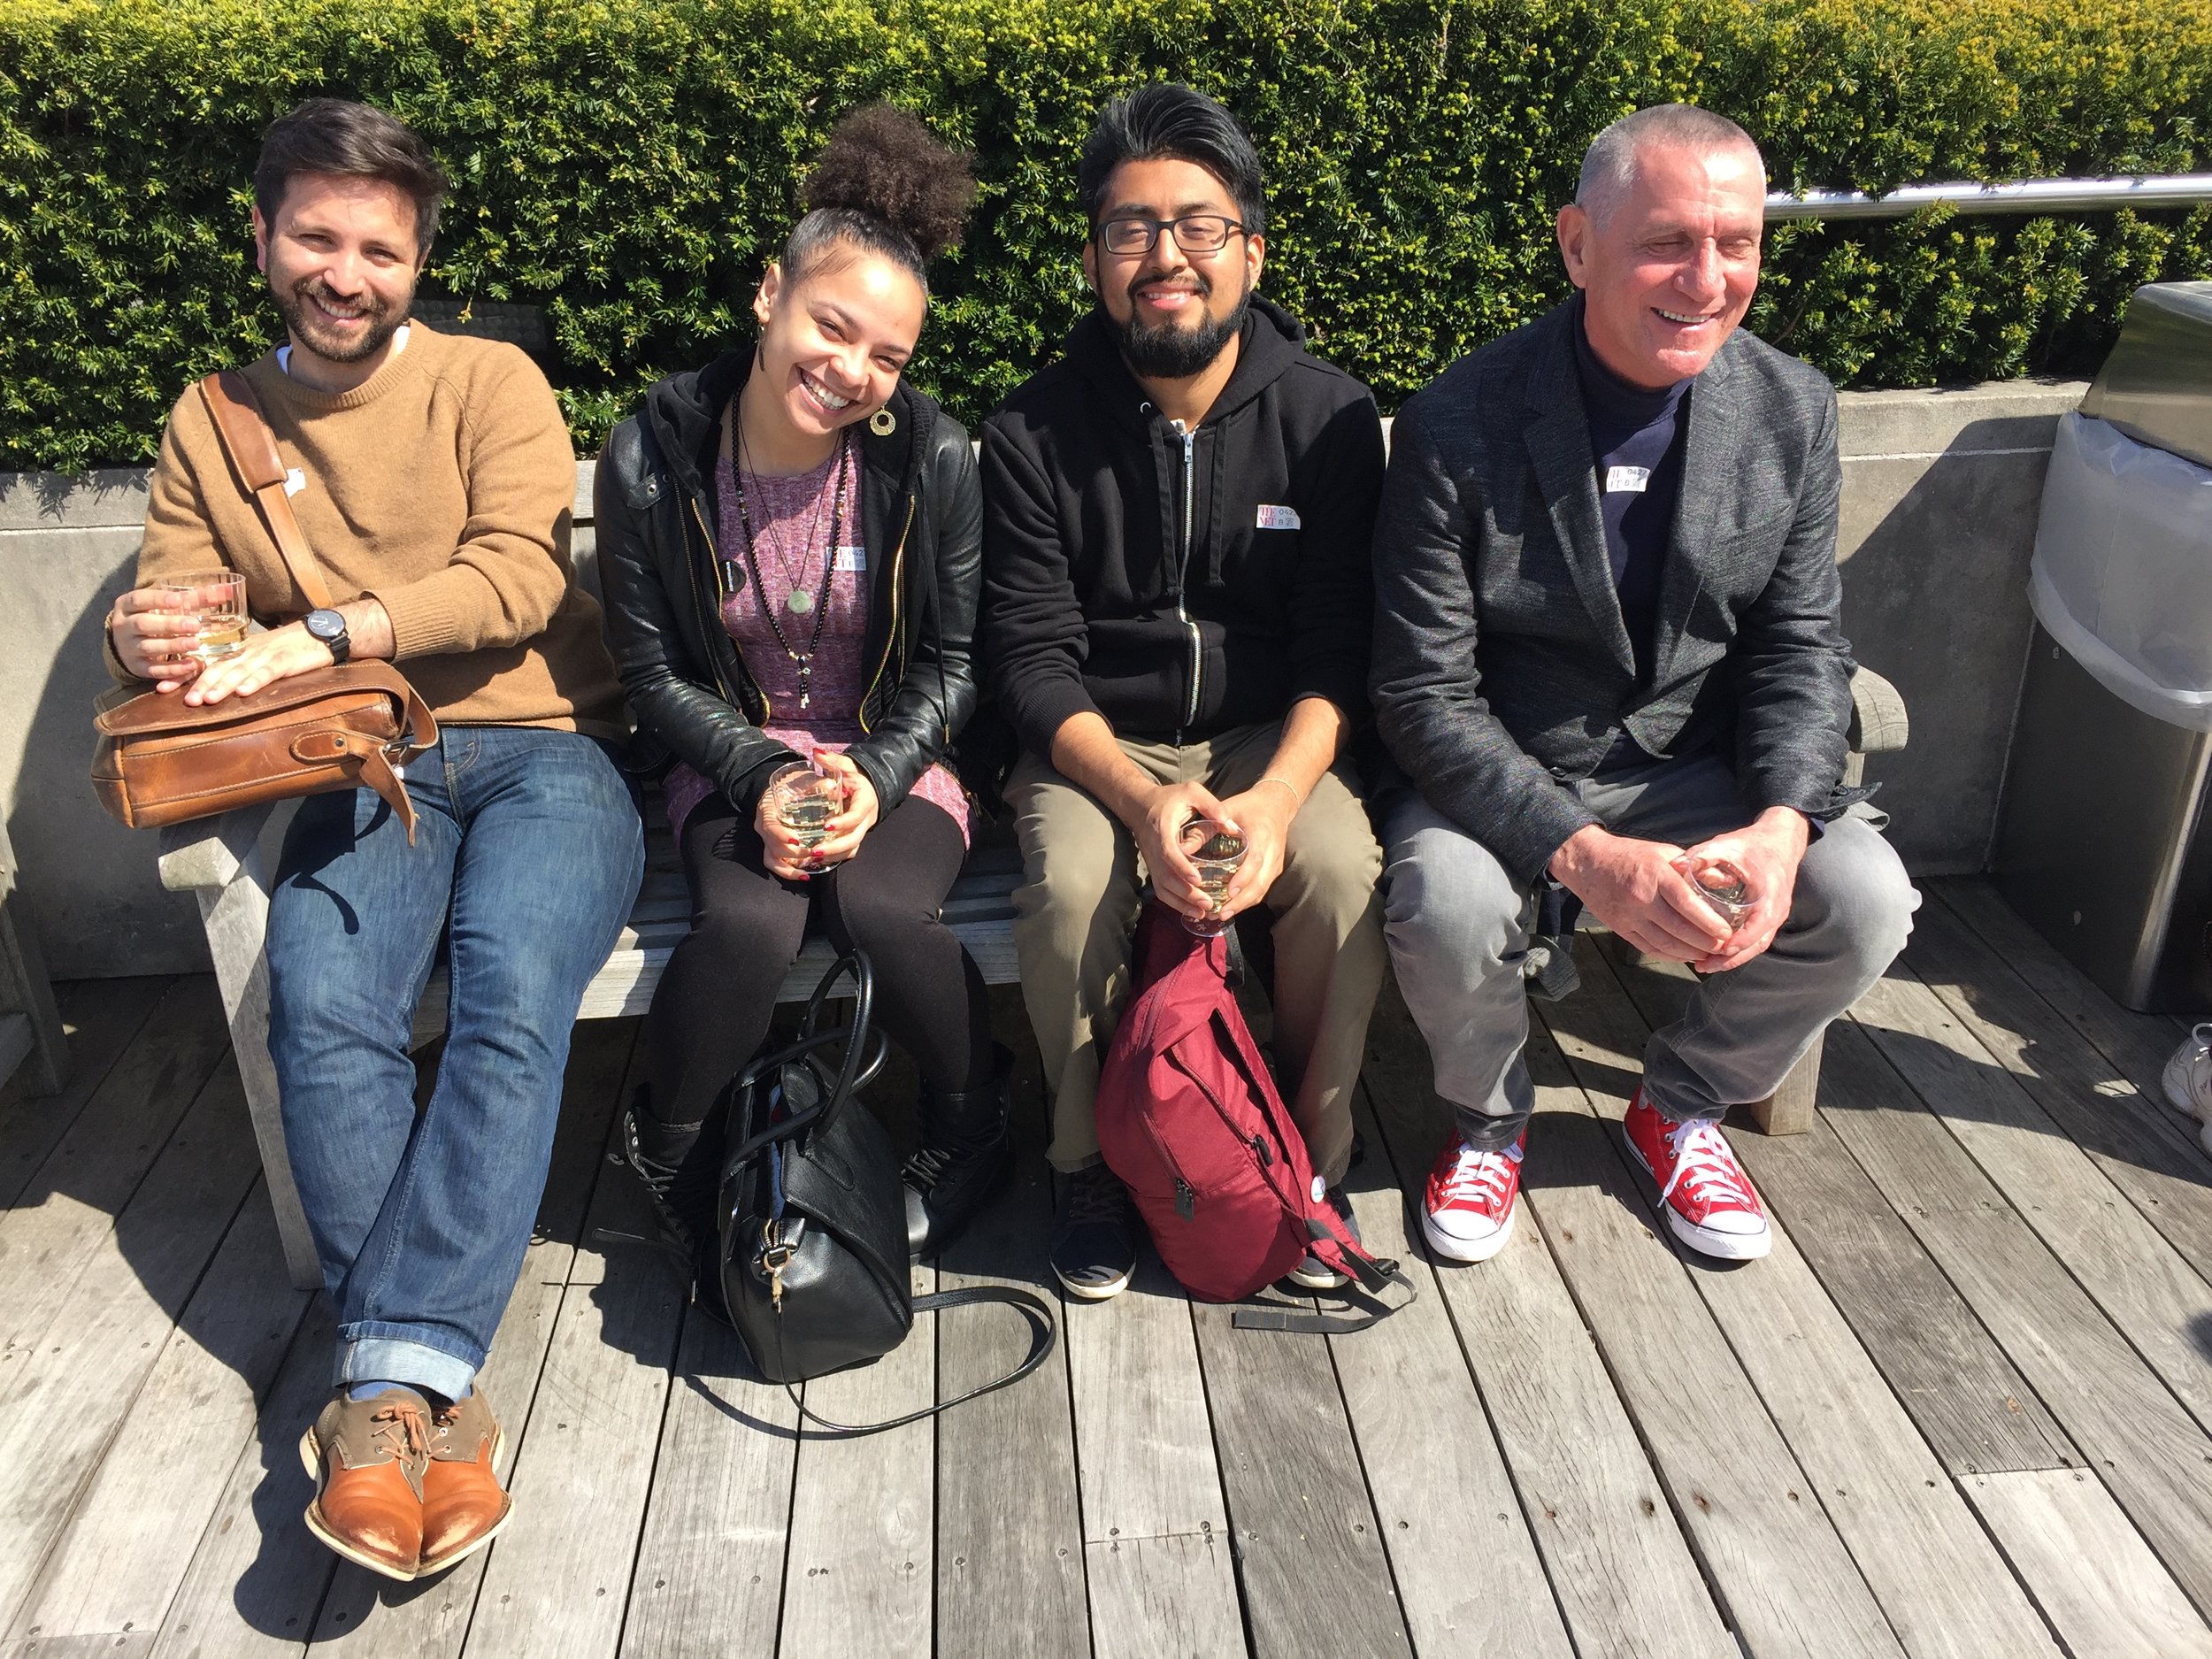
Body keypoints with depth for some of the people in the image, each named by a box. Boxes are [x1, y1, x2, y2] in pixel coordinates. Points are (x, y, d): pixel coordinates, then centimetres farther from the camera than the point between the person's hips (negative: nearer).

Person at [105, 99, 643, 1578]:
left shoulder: (490, 384, 6)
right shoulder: (212, 425, 17)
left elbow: (517, 579, -10)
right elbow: (167, 597, 12)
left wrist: (315, 635, -21)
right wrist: (149, 635, -14)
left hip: (541, 749, -2)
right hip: (363, 771, 3)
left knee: (514, 1000, -31)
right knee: (322, 1012, -27)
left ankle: (390, 1382, -29)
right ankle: (431, 1392, -22)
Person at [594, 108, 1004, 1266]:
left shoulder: (932, 460, -11)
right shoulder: (652, 458, -10)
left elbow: (951, 665, -3)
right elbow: (654, 672, -3)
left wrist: (874, 776, -19)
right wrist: (761, 780, -17)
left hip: (897, 758, 0)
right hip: (731, 766, 0)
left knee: (880, 909, -32)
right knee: (750, 923, -31)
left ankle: (969, 1129, 0)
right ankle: (667, 1150, 1)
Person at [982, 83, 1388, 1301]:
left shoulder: (1328, 416, -3)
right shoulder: (1034, 435, -5)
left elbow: (1339, 647, -6)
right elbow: (1033, 658, -9)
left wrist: (1276, 796, -25)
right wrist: (1142, 800, -26)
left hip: (1274, 737, 1)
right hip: (1095, 745, 0)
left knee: (1345, 870, -28)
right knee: (1071, 884, -30)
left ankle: (1311, 1157, -3)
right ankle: (1094, 1160, -3)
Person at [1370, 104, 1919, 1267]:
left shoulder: (1792, 409, -4)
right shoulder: (1457, 429, -18)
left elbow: (1800, 645, 1)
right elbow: (1425, 695, -17)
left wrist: (1783, 822, -19)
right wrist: (1580, 854, -30)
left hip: (1697, 766, 4)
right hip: (1503, 777, -3)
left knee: (1866, 900, -18)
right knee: (1448, 908, -32)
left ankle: (1681, 1105, 12)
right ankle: (1489, 1122, 4)